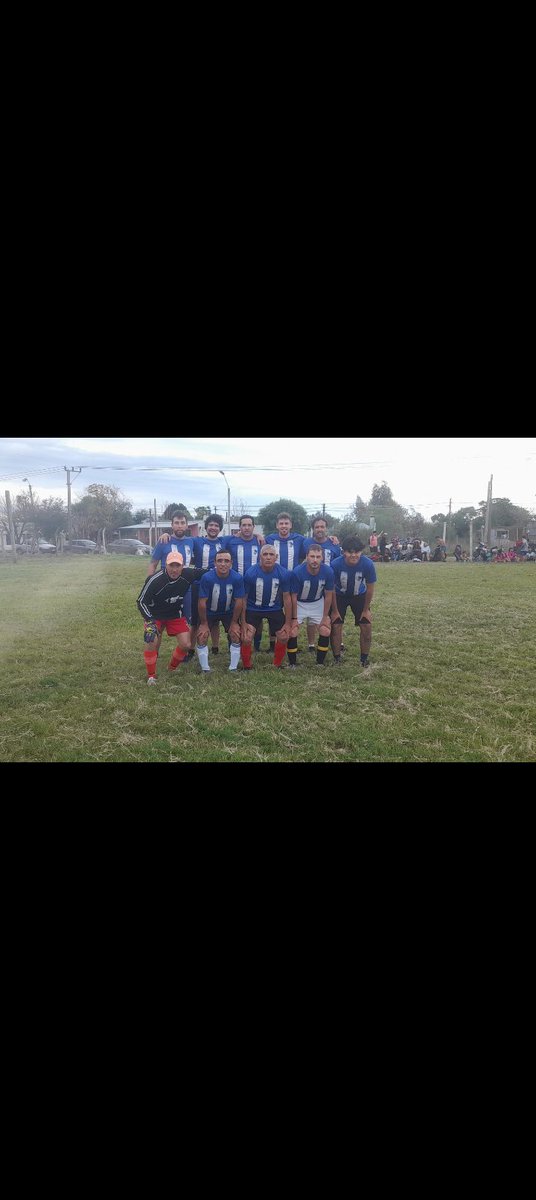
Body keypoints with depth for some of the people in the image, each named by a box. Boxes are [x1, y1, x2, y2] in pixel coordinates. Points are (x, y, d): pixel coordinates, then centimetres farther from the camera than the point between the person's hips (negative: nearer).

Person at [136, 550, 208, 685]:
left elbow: (205, 573, 1)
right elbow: (141, 602, -24)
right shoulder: (154, 580, -32)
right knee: (152, 641, -23)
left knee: (186, 645, -5)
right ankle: (151, 675, 0)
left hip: (176, 614, 4)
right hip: (155, 615, -3)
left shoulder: (188, 574, -21)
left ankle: (172, 669, 24)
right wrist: (149, 621, -34)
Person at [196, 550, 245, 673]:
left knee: (236, 635, -8)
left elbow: (239, 601, -14)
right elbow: (202, 602, -21)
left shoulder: (237, 578, -25)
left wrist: (234, 622, -9)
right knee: (201, 637, -10)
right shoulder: (207, 578, -29)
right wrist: (204, 624, -15)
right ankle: (205, 669, 4)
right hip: (210, 612, -1)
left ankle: (233, 668, 7)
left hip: (229, 612, 1)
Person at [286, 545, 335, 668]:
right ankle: (292, 663, 7)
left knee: (326, 632, -5)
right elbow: (294, 597, -17)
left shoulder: (328, 572, -23)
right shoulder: (297, 572, -29)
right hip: (299, 604, -2)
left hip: (318, 603, 2)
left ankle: (320, 663, 13)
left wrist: (325, 617, -5)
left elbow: (328, 596, -9)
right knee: (292, 632, -11)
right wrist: (294, 618, -12)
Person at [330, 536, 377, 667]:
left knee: (366, 626, -5)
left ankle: (364, 658, 13)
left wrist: (366, 610, -7)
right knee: (336, 626, -8)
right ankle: (336, 658, 9)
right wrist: (335, 611, -11)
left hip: (359, 596, 1)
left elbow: (370, 588, -14)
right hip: (340, 596, -1)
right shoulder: (336, 564, -32)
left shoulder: (368, 564, -30)